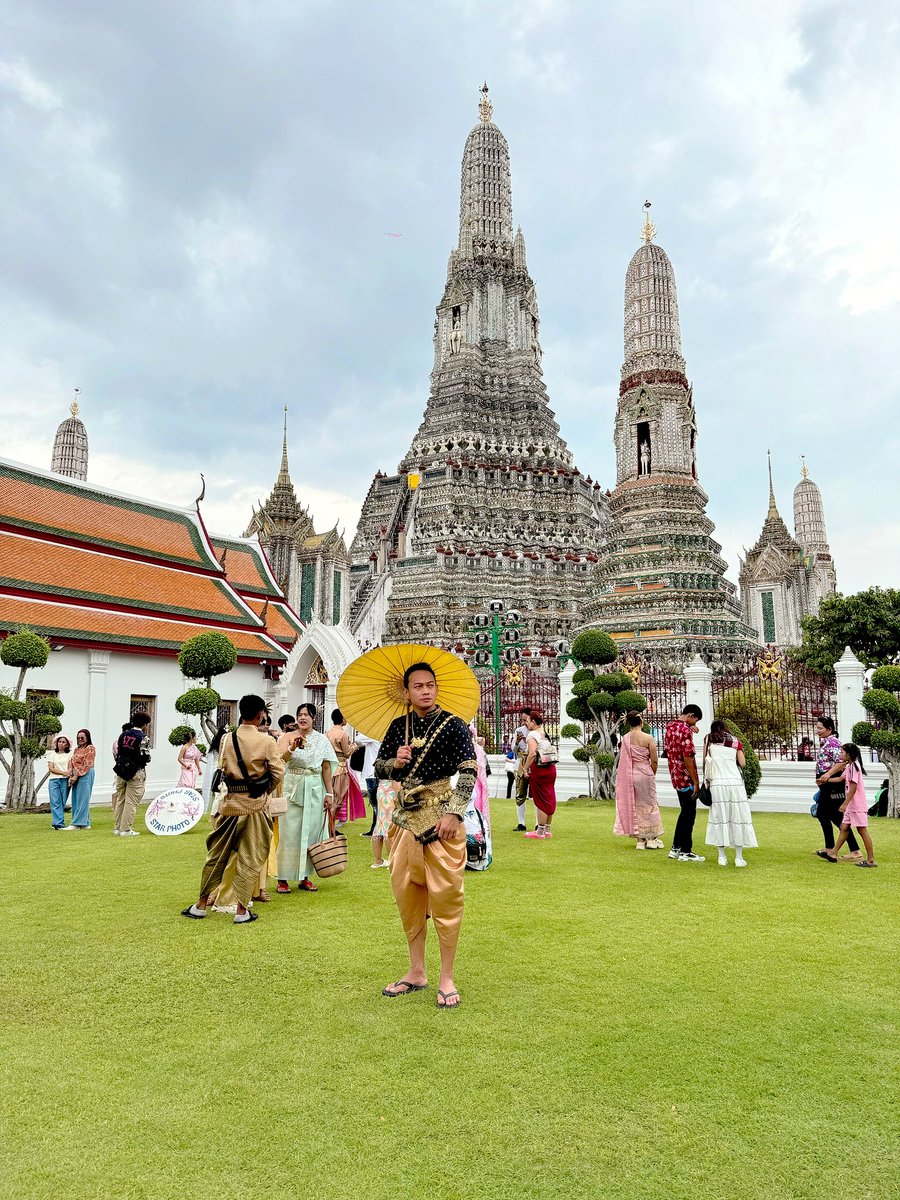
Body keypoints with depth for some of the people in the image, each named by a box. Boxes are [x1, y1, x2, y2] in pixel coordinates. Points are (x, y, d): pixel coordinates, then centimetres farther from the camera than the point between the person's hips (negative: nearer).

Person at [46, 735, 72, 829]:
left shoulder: (70, 754, 10)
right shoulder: (52, 754, 15)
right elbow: (50, 768, 5)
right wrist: (63, 772, -9)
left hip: (65, 780, -1)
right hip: (54, 780, 1)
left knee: (62, 802, -3)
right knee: (55, 802, -8)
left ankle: (56, 822, 6)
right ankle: (59, 823, -11)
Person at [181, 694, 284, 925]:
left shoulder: (227, 739, -1)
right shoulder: (267, 741, -11)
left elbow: (224, 768, 8)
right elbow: (277, 772, -7)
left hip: (230, 802, 3)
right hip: (255, 804, -3)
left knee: (217, 853, 15)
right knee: (250, 858, 5)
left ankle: (201, 905, 23)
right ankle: (241, 910, 9)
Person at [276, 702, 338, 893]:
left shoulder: (322, 740, 4)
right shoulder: (288, 737, 0)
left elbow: (326, 767, 5)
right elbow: (282, 759, -16)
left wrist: (329, 793, 2)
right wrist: (292, 748, -35)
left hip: (315, 790, 2)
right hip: (292, 788, -2)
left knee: (310, 833, 7)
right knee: (289, 833, -1)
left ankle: (304, 877, 18)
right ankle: (283, 879, 6)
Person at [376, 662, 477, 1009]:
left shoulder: (453, 726, -6)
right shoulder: (398, 727, 8)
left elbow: (469, 772, -10)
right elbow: (378, 767, 15)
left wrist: (454, 813, -19)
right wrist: (395, 763, -7)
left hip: (441, 818, -5)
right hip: (405, 818, 5)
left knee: (445, 897, -1)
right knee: (407, 895, 11)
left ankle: (446, 979, 13)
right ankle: (417, 973, 26)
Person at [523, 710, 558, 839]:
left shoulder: (532, 734, -12)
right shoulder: (545, 734, 14)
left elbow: (532, 754, -24)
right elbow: (548, 751, 15)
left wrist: (526, 768, -14)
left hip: (539, 770, -8)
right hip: (551, 768, 8)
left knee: (540, 800, -2)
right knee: (549, 799, 12)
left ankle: (540, 831, 4)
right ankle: (547, 830, 21)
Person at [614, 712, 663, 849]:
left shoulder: (625, 738, -4)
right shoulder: (648, 738, -11)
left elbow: (623, 759, -3)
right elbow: (655, 761, -8)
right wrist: (652, 774, 7)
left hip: (629, 775, 3)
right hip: (645, 773, -3)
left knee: (635, 806, 11)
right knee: (649, 805, 10)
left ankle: (640, 840, 16)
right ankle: (652, 839, 15)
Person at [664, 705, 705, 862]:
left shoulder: (670, 726, 9)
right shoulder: (686, 730, -18)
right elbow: (688, 758, -22)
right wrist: (696, 782, -18)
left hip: (676, 777, 9)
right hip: (686, 778, -9)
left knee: (685, 812, 18)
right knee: (689, 814, 2)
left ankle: (676, 848, 22)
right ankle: (686, 852, 8)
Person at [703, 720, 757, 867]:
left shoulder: (709, 739, 10)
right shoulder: (735, 741, 12)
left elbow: (705, 761, 7)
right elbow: (742, 763, 5)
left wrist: (706, 779, 16)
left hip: (717, 783, 0)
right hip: (735, 783, 0)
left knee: (719, 817, 5)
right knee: (738, 817, 5)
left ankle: (722, 857, 7)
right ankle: (739, 857, 6)